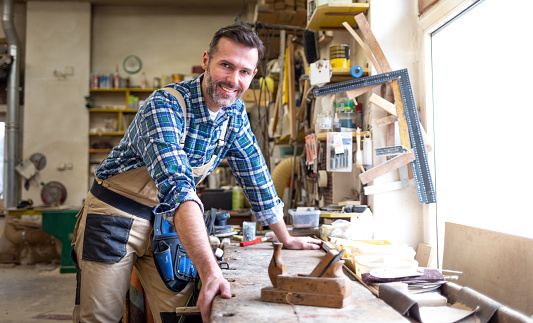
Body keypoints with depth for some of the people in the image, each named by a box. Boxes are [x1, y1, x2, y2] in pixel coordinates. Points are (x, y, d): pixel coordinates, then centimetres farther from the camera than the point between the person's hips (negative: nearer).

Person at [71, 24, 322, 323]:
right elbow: (177, 187, -39)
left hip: (169, 222, 5)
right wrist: (210, 270, -48)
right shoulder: (165, 105, -26)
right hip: (117, 217, -5)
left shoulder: (236, 113, -4)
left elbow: (256, 176, 5)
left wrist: (286, 239, 9)